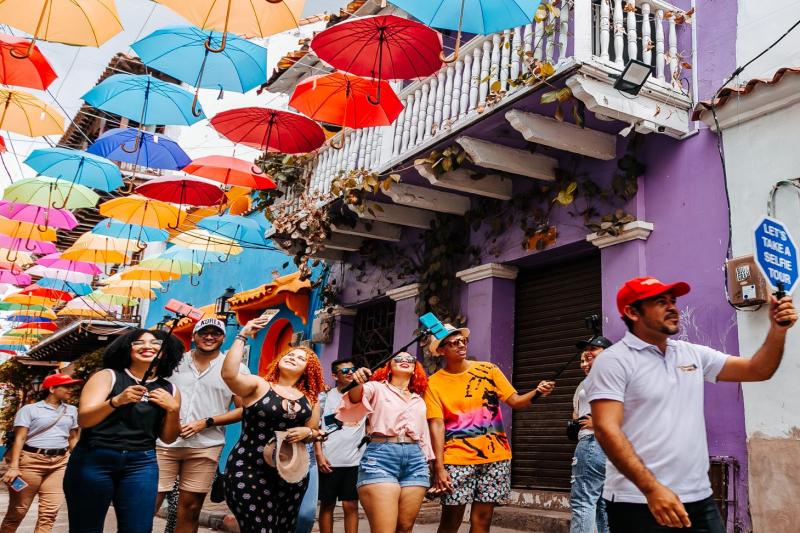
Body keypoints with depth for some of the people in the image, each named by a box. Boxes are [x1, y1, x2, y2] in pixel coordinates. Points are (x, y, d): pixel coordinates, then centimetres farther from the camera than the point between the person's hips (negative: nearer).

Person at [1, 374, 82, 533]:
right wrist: (14, 466, -13)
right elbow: (19, 438, -5)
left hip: (60, 463, 4)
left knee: (50, 512, -3)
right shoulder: (29, 409, 0)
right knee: (17, 511, 3)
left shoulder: (72, 410, 13)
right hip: (31, 461, -4)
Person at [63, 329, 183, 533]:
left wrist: (173, 409, -6)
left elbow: (168, 438, 12)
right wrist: (116, 401, -26)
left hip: (141, 465, 2)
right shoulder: (107, 376, 0)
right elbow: (83, 419, -10)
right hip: (93, 460, -2)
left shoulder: (169, 390, 8)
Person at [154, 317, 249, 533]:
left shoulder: (237, 369, 3)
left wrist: (206, 423, -8)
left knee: (190, 507, 8)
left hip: (204, 447, 0)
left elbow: (243, 409, 1)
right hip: (164, 442, 1)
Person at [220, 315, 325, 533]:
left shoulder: (310, 399, 8)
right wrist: (242, 336, -18)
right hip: (250, 471, -4)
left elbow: (315, 432, 17)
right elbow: (228, 374, -22)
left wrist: (306, 433, -7)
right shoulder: (258, 385, -4)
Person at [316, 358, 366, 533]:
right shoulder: (326, 397, 5)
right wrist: (319, 455, -7)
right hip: (330, 460, -1)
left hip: (355, 460, 1)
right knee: (327, 505, 6)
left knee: (351, 505, 1)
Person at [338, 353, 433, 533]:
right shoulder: (377, 388, 8)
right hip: (381, 457, -5)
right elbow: (354, 399, -13)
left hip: (415, 459, 5)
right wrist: (357, 383, -35)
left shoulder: (419, 401, 24)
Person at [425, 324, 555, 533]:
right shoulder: (434, 383, -2)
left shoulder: (488, 370, 5)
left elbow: (515, 401, 3)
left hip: (495, 455, 2)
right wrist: (439, 466, -16)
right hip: (457, 458, -2)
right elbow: (437, 424, -8)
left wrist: (536, 393, -18)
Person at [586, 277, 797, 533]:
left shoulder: (693, 354, 11)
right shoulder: (613, 361, -9)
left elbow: (757, 370, 16)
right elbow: (606, 429, -18)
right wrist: (651, 488, -26)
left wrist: (778, 329, -1)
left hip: (699, 499, 6)